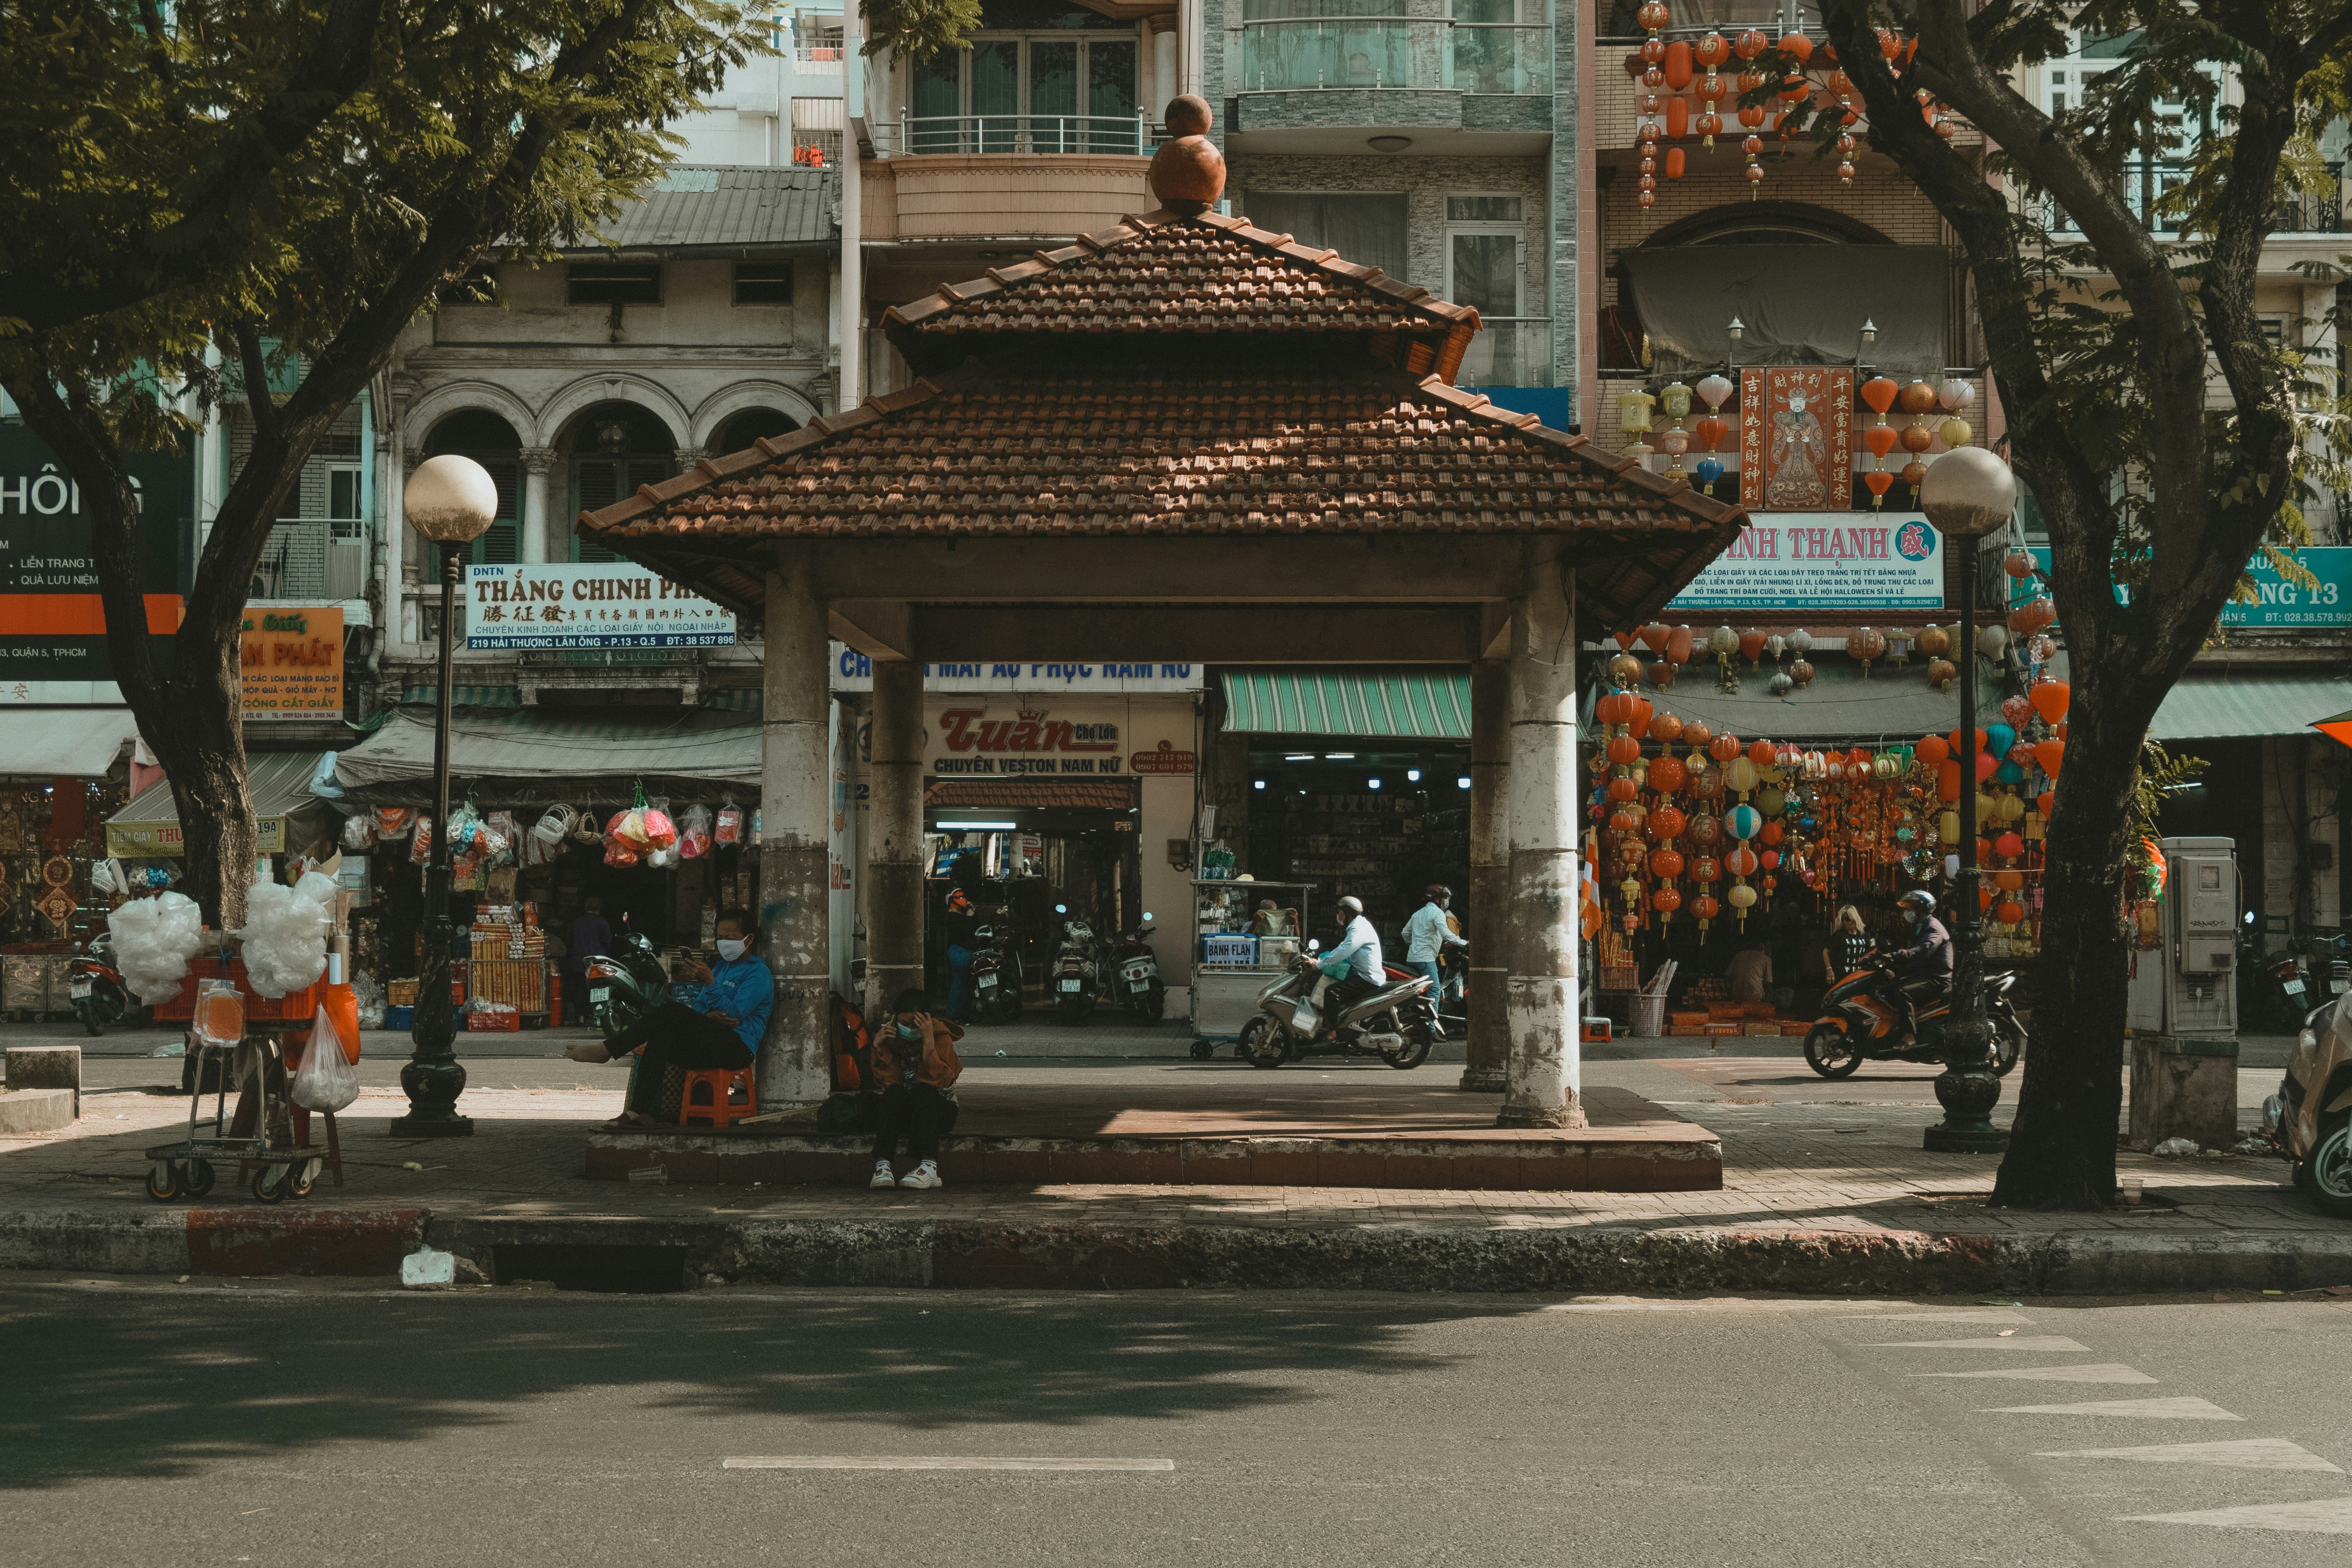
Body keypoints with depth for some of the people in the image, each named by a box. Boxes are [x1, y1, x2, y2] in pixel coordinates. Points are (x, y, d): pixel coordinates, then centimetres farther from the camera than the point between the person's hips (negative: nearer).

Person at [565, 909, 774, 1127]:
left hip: (738, 1046, -8)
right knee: (661, 1039, -20)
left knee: (672, 1010, -23)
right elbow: (698, 1005, 19)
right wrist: (708, 1015, -5)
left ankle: (607, 1050, -19)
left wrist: (709, 982, -23)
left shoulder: (758, 973, -3)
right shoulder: (722, 966, 24)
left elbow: (735, 1015, -15)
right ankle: (638, 1111, -30)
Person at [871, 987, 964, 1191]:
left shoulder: (941, 1036, -8)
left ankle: (929, 1167, -46)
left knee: (922, 1092, -33)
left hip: (936, 1110, -2)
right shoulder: (890, 1035, 0)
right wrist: (878, 1048, -21)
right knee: (893, 1093, -30)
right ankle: (882, 1166, -44)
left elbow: (939, 1081, -24)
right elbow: (886, 1083, -10)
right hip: (899, 1112, 2)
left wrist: (929, 1041, -31)